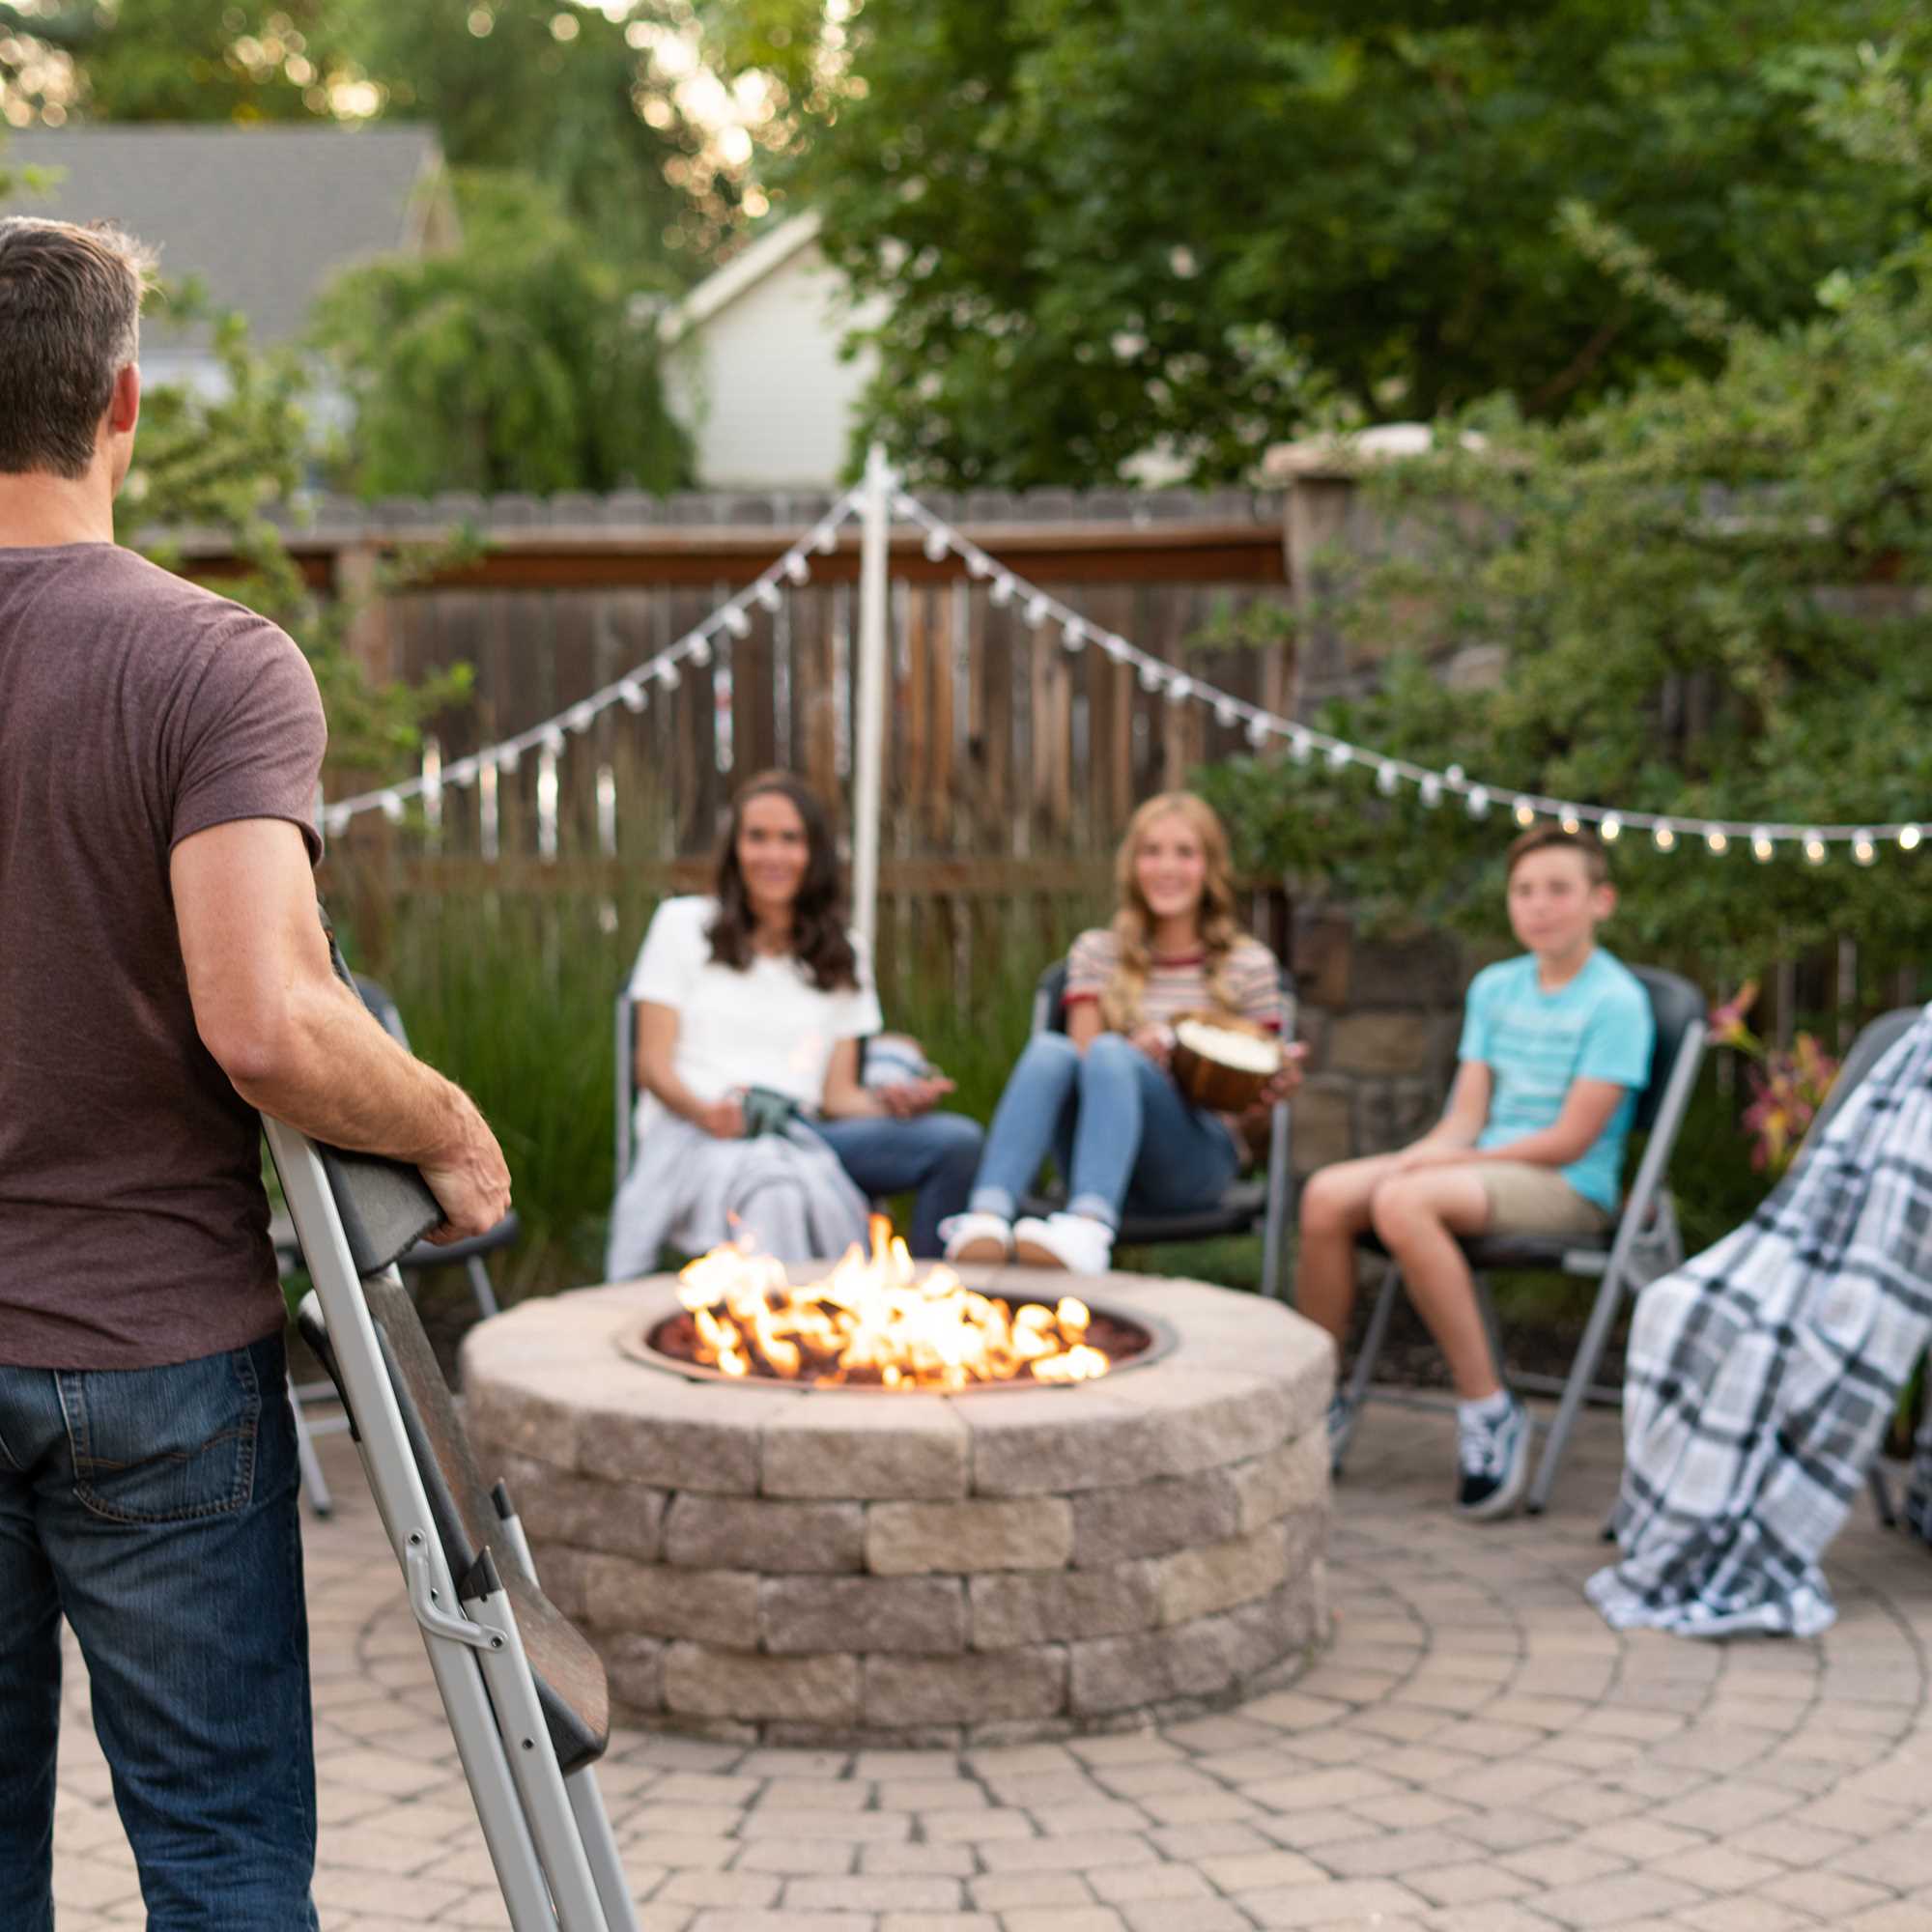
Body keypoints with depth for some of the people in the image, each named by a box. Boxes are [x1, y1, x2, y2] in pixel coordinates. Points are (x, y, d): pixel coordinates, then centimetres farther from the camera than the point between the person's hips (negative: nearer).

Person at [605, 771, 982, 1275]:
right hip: (693, 1134, -4)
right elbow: (653, 1064, 5)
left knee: (957, 1140, -25)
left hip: (799, 1135, 4)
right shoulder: (683, 924, 14)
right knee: (774, 1196, -42)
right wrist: (704, 1110, -17)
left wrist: (892, 1103, -9)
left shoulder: (842, 955, 22)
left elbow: (838, 1093, 15)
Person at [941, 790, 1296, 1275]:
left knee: (1109, 1054, -32)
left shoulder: (1249, 964, 11)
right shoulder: (1098, 952, 17)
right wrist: (1138, 1051, -17)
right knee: (1049, 1048, -28)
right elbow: (1081, 1068, 5)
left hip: (1197, 1163, -2)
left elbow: (1254, 1106, 11)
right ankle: (986, 1218, -51)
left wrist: (1277, 1087, -13)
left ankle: (1088, 1228, -61)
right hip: (1101, 1166, 2)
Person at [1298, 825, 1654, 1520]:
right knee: (1327, 1195, -18)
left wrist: (1455, 1158, -12)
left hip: (1570, 1189, -7)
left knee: (1402, 1202, -33)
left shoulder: (1617, 1001, -7)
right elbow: (1466, 1117, 11)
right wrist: (1419, 1155, -10)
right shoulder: (1494, 988, 15)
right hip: (1482, 1167, 7)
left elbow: (1571, 1140, -12)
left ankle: (1487, 1409, -24)